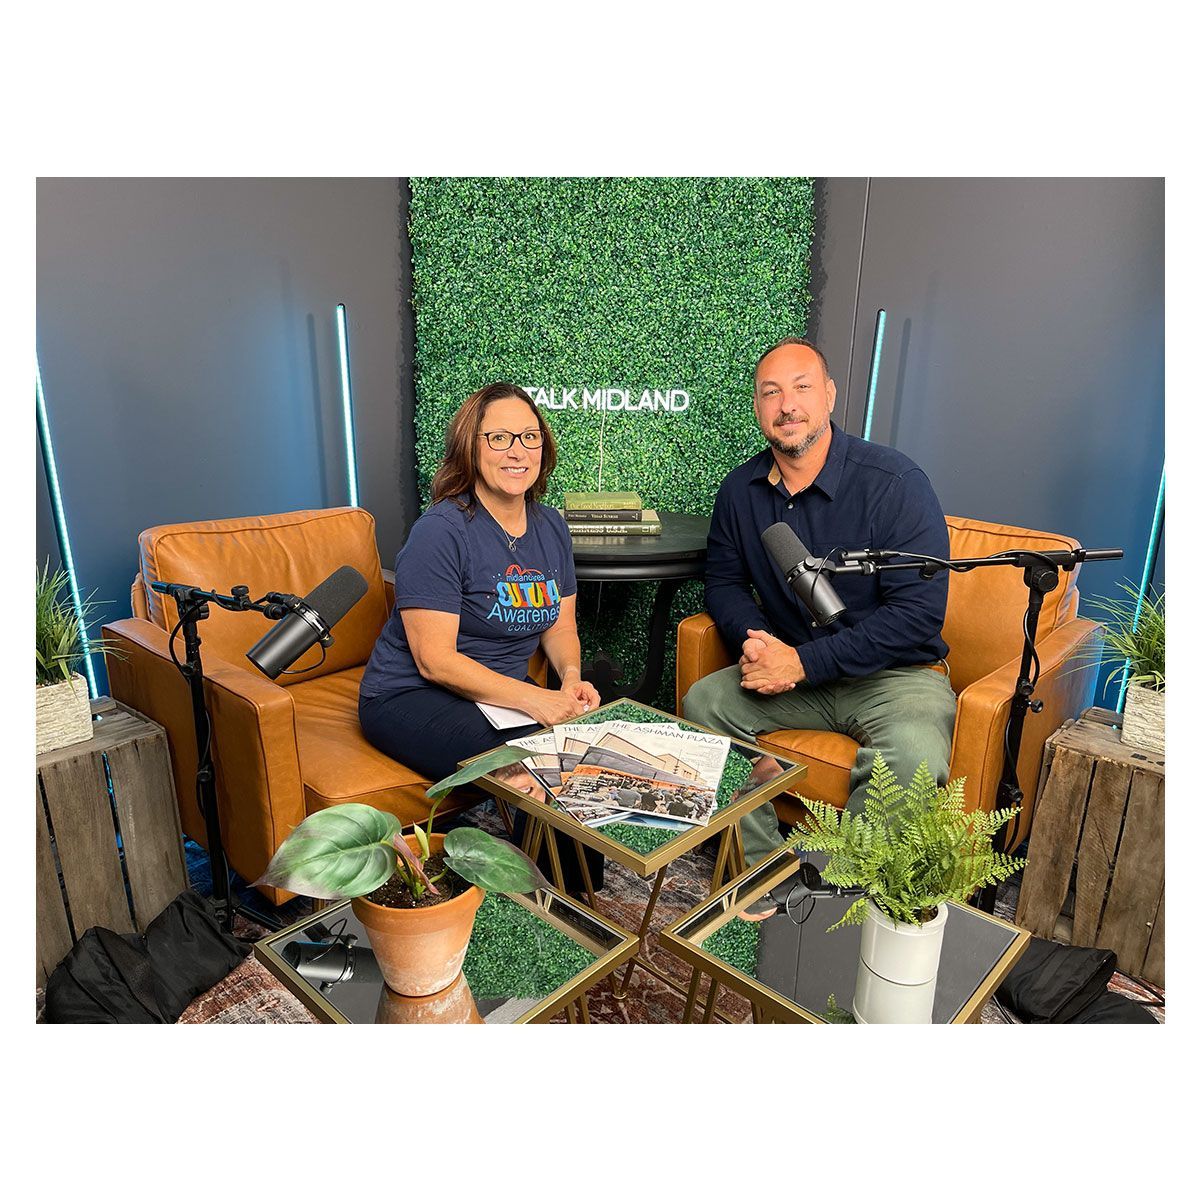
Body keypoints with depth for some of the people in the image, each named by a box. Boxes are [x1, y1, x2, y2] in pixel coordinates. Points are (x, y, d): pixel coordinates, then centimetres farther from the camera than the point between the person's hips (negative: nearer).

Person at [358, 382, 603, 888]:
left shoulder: (550, 527, 7)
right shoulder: (441, 530, -16)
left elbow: (560, 624, 13)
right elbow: (435, 660, -19)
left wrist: (571, 676, -9)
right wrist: (533, 699, -25)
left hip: (503, 693, 7)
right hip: (411, 698, -7)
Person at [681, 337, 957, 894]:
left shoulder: (894, 482, -15)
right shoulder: (741, 489, 1)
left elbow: (919, 612, -20)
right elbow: (723, 581, 12)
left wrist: (803, 662, -22)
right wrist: (755, 640, -12)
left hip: (895, 673, -4)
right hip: (792, 671, 5)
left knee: (914, 755, -34)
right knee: (702, 701, -16)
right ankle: (766, 868, -8)